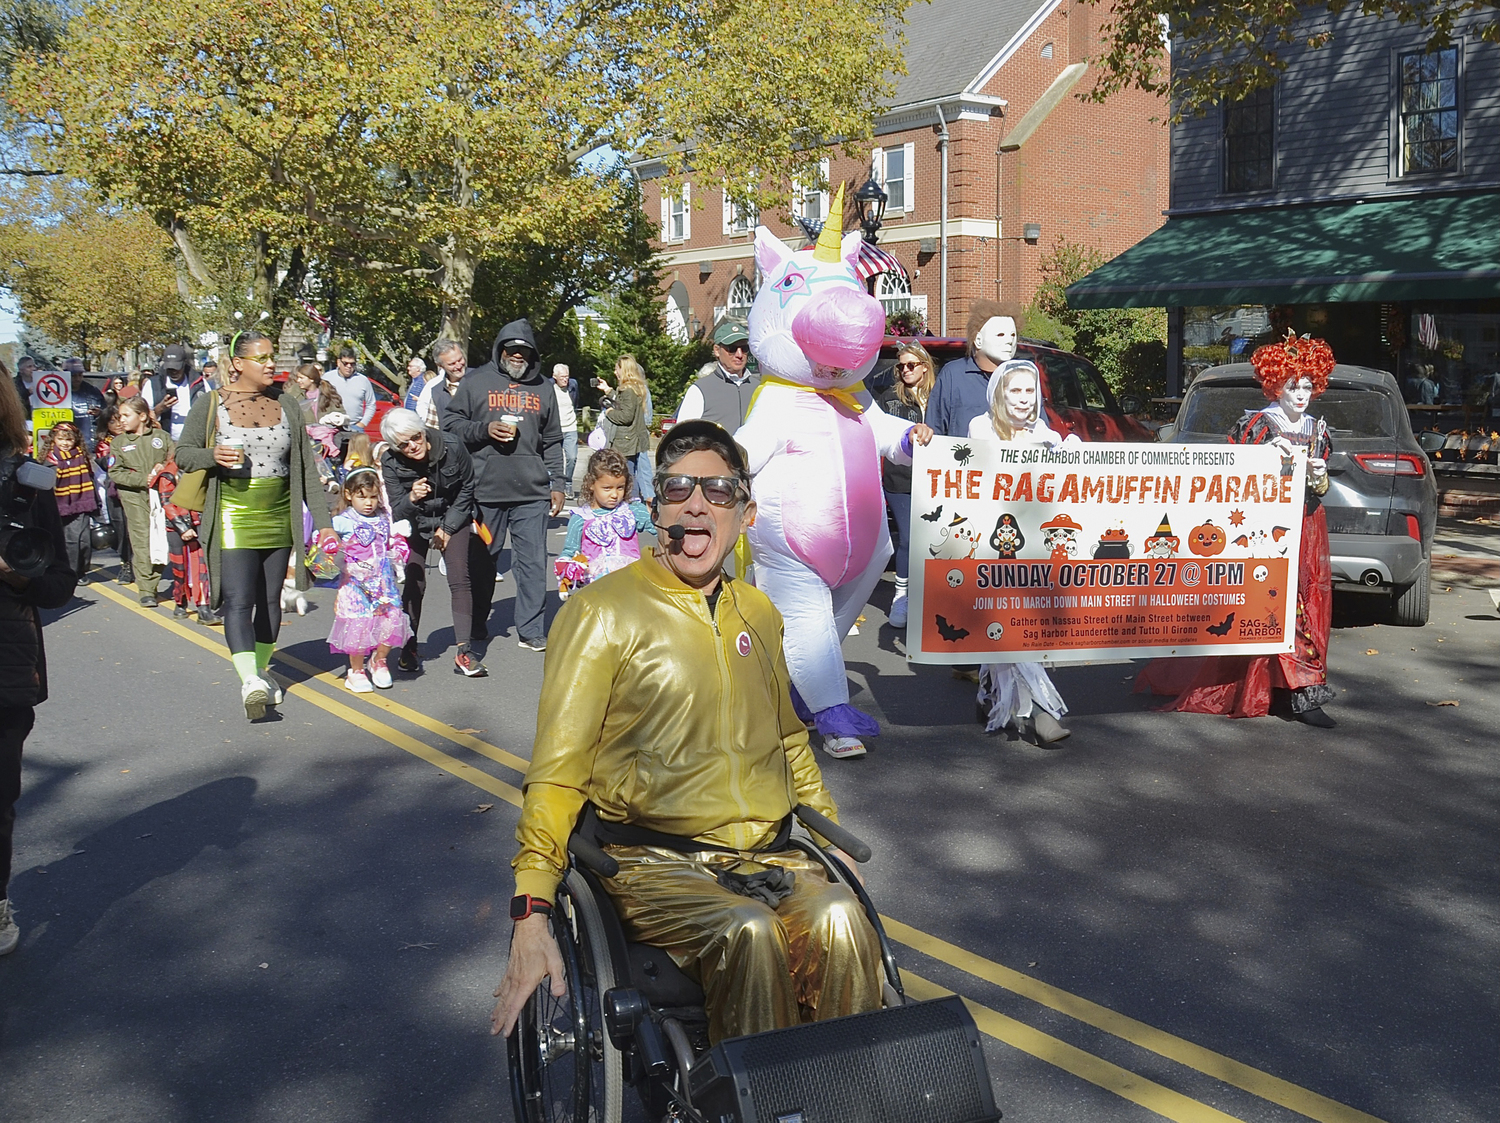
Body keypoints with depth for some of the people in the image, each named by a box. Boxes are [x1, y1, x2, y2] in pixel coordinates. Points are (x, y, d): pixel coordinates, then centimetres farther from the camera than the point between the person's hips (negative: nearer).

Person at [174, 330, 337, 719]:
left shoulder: (287, 405, 8)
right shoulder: (210, 404, 0)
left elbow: (306, 468, 8)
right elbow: (183, 453, 5)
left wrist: (323, 521, 2)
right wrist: (213, 457, -18)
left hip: (279, 519, 4)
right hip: (233, 519, -3)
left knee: (270, 599, 11)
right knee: (238, 601, -13)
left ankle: (262, 671, 26)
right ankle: (249, 680, -20)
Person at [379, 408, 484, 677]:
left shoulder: (451, 448, -24)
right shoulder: (390, 463, -22)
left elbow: (467, 488, -6)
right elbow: (397, 512, -21)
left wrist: (448, 528, -6)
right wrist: (412, 498, -44)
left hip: (453, 517, -1)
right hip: (415, 522, 1)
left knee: (459, 579, -14)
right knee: (414, 583, -7)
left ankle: (464, 652, -16)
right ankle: (409, 649, 10)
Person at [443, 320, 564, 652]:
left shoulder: (542, 390, 16)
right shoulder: (476, 382, 7)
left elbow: (552, 442, 18)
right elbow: (450, 421, 6)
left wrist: (556, 484, 11)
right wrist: (484, 430, -11)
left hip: (532, 491, 2)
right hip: (485, 489, -1)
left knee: (533, 561, -3)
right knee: (482, 559, 9)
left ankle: (530, 630, 4)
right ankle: (477, 623, 26)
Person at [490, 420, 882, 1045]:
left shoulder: (759, 614, 15)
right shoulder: (603, 612, -2)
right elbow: (557, 772, -6)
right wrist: (531, 918, -14)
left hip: (768, 857, 4)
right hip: (653, 864, -4)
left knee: (839, 918, -27)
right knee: (746, 932, -33)